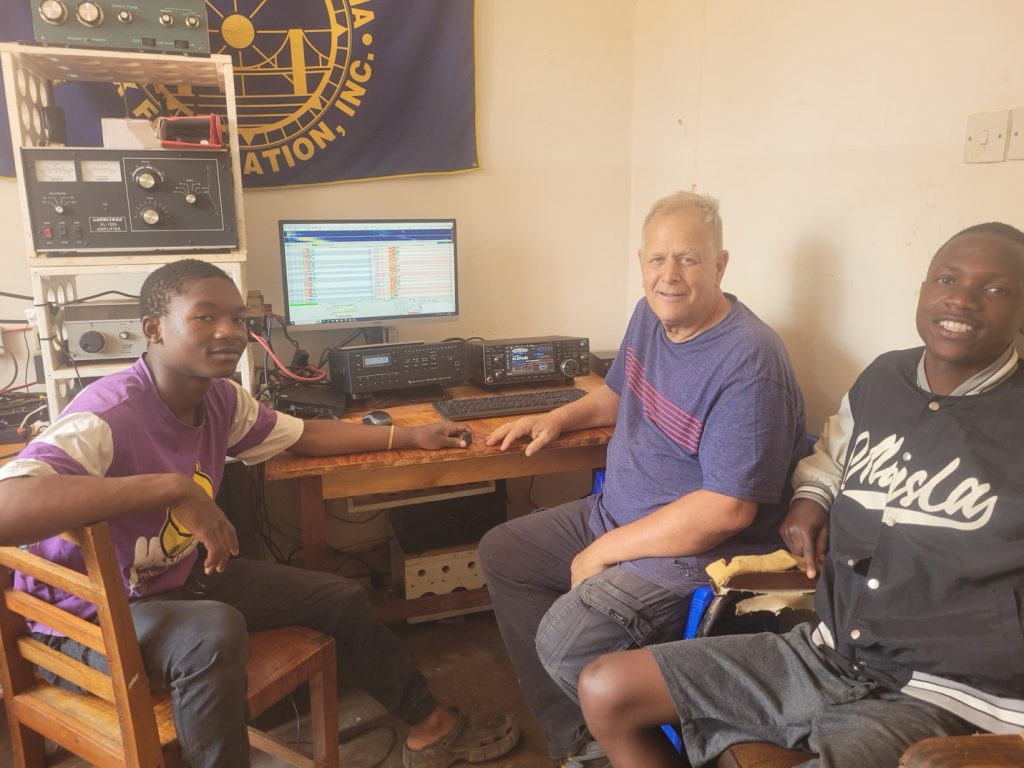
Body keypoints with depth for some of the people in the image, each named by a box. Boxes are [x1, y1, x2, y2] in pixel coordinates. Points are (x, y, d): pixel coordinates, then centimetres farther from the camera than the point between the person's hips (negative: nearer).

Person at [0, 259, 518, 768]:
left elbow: (298, 435, 8)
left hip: (185, 577, 8)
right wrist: (172, 487, -50)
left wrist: (410, 436, 5)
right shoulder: (107, 416, -30)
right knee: (215, 631, -38)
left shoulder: (220, 399, -7)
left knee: (341, 598, 5)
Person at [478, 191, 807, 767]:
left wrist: (604, 552, -20)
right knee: (501, 553, 11)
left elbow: (728, 508, -27)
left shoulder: (748, 362, -25)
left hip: (701, 549, -9)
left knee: (566, 639, -26)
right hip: (615, 513, 10)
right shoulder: (651, 315, 3)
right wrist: (559, 418, 4)